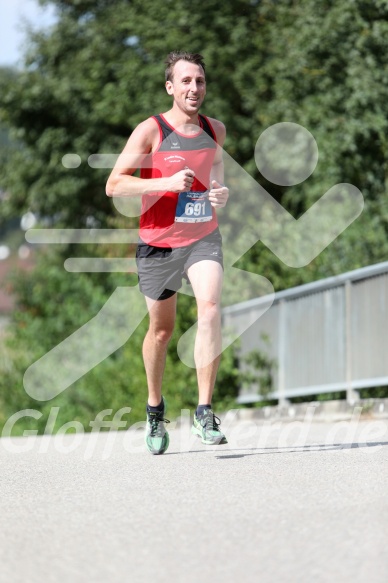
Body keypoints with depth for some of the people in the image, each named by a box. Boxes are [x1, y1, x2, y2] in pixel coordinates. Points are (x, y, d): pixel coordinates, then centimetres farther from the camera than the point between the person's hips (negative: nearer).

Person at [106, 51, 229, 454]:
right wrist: (165, 182, -25)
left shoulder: (216, 130, 5)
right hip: (158, 242, -2)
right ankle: (154, 408, 35)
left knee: (210, 308, -22)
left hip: (203, 239, 2)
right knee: (161, 329, 10)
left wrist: (222, 192, 2)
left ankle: (204, 413, -20)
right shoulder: (150, 131, -9)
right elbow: (114, 185, -12)